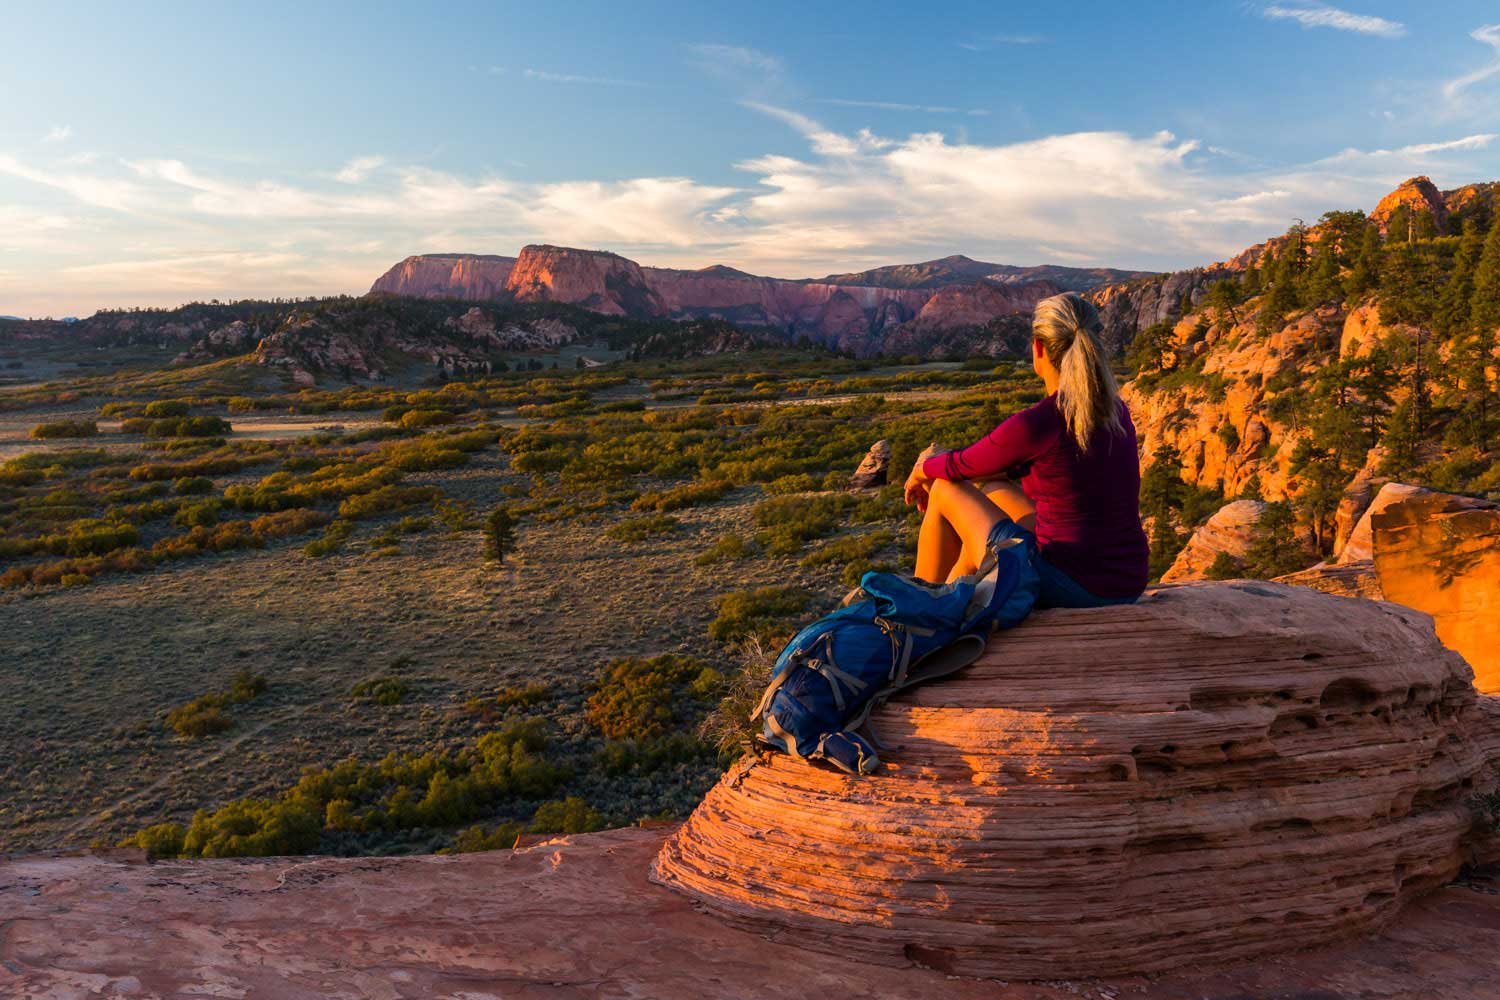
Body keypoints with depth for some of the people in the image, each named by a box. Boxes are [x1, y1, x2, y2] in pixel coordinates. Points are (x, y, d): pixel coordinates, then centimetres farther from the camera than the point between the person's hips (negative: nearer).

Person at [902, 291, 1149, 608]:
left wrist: (922, 469, 23)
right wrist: (940, 465, 28)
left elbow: (959, 467, -1)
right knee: (991, 487, 26)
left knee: (946, 490, 11)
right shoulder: (1116, 410, 5)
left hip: (1064, 589, -7)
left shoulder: (1035, 423, -19)